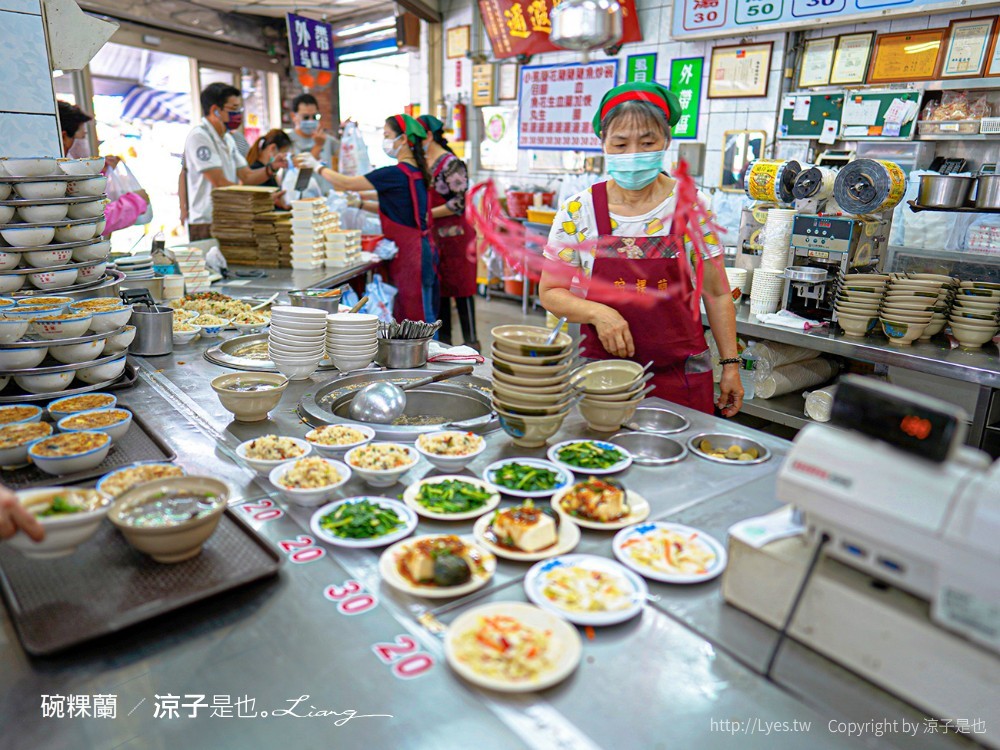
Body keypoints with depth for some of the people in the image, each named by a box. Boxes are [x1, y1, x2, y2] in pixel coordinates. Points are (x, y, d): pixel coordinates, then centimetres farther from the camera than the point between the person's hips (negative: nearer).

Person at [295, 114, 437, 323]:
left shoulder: (396, 174, -17)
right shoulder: (415, 171, 12)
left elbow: (346, 183, -11)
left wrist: (316, 166, 3)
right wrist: (361, 203, 13)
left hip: (411, 253, -9)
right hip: (420, 249, 9)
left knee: (417, 317, -3)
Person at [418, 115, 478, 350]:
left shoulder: (451, 164, -11)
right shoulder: (422, 163, 13)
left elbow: (459, 203, -17)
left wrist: (428, 214, -16)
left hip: (454, 235, -8)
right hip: (433, 236, 8)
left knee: (460, 287, -3)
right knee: (438, 288, 11)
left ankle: (470, 340, 5)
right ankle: (443, 337, 20)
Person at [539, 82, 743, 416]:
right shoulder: (578, 211, -5)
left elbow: (716, 293, 5)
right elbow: (550, 292, 0)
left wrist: (730, 364, 3)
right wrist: (597, 312, -18)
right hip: (602, 374, 0)